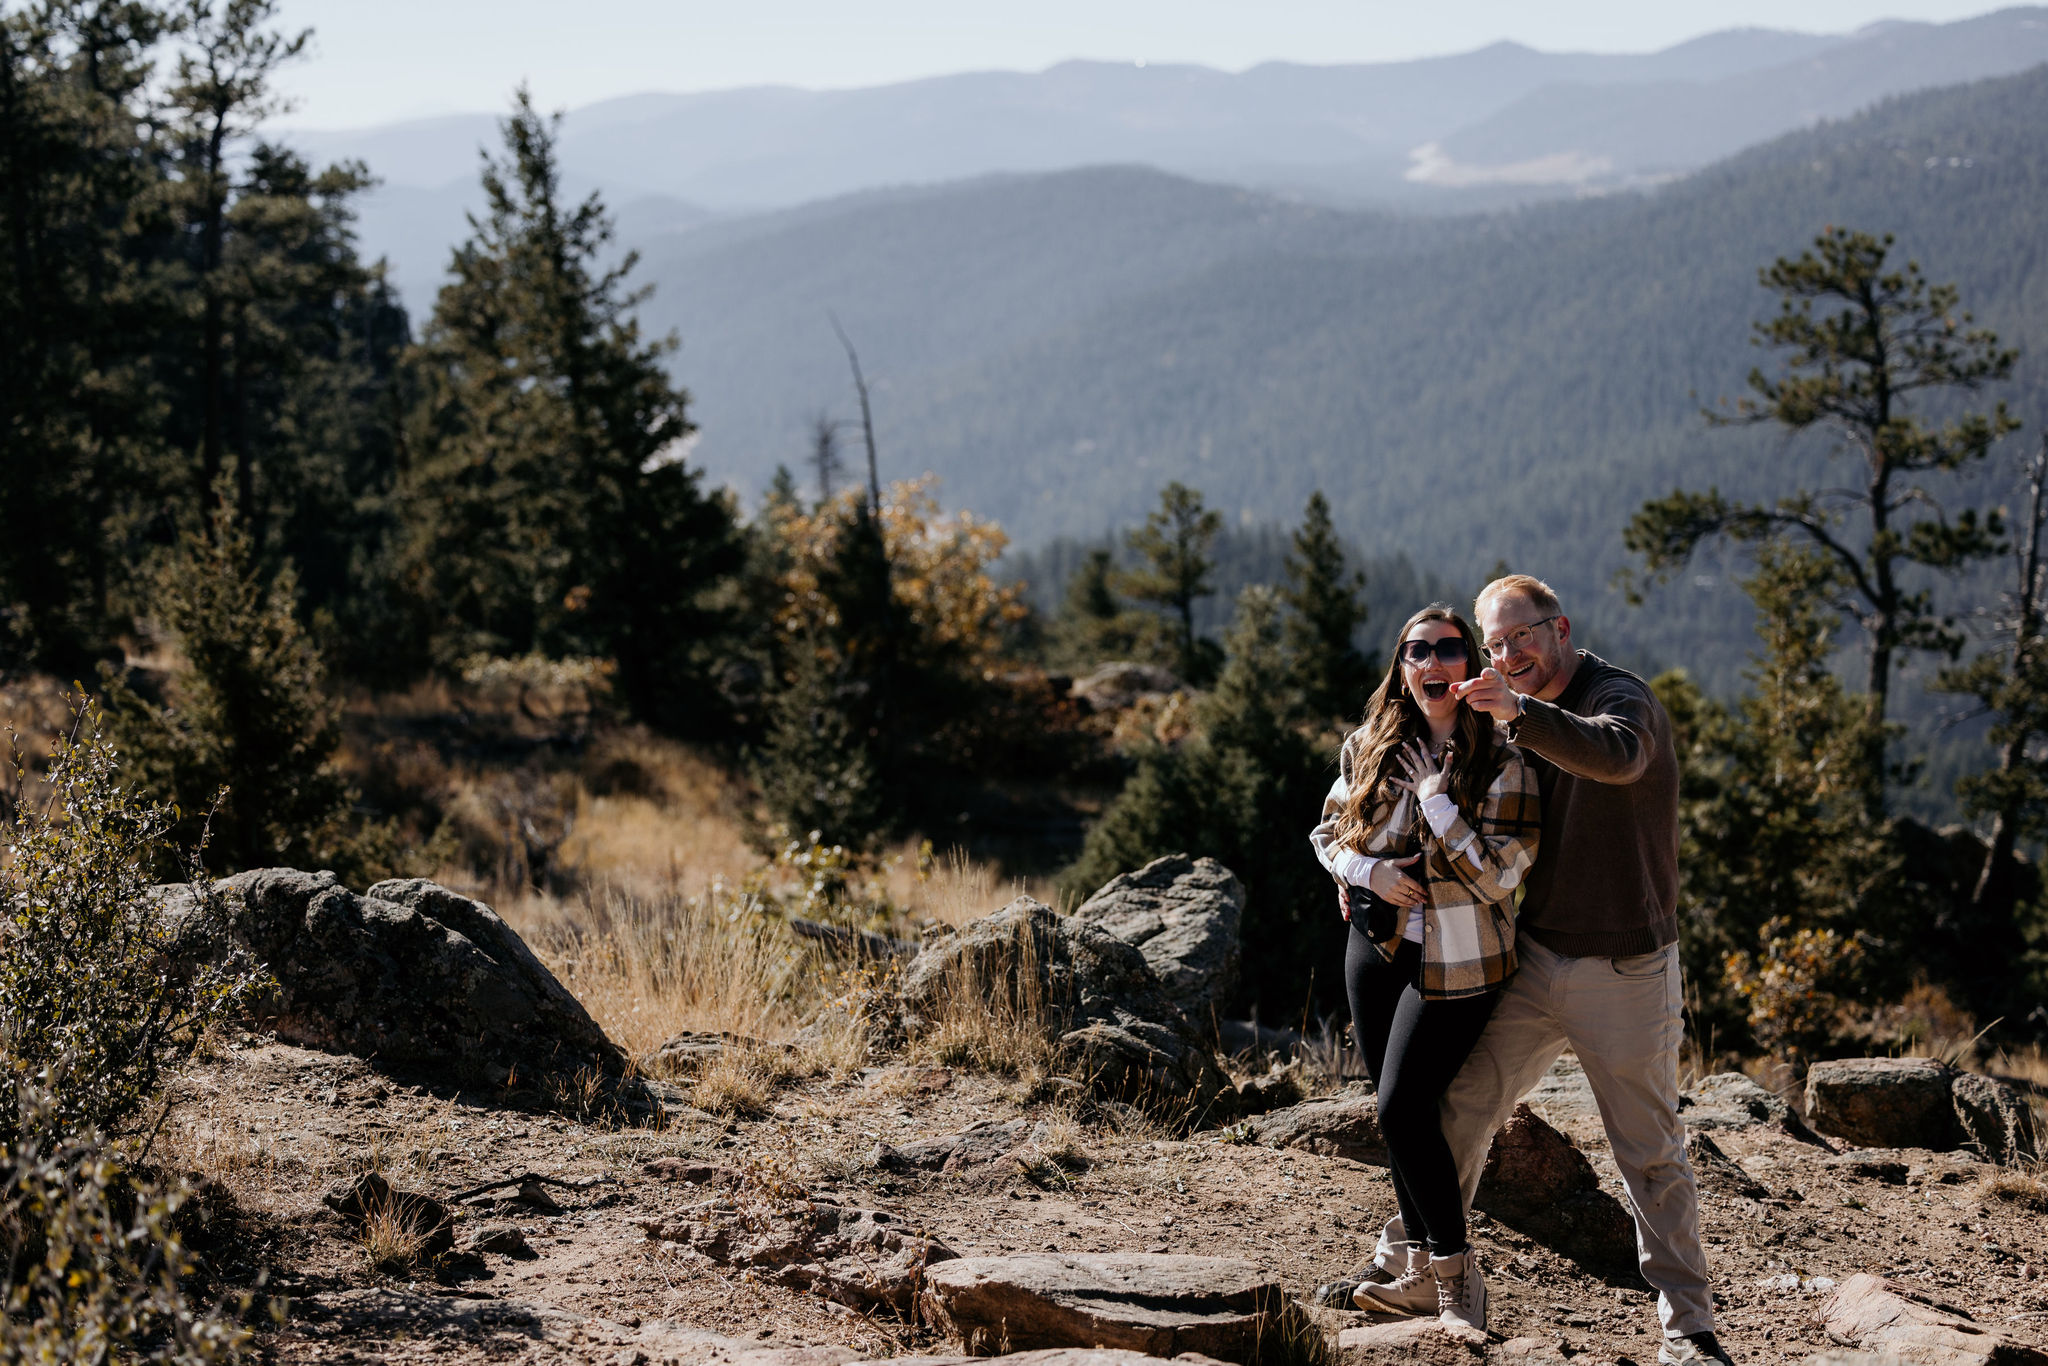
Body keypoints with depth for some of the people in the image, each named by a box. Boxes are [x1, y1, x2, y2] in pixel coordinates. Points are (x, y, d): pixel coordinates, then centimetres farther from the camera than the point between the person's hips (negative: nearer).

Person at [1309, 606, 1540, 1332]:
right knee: (1395, 1110, 11)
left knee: (1403, 1108, -12)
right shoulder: (1369, 748, 2)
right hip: (1377, 945, 6)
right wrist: (1370, 871, -7)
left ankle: (1458, 1273, 5)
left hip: (1456, 961, -6)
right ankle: (1423, 1271, 25)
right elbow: (1328, 831, 12)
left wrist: (1435, 799, -22)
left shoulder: (1501, 763, -12)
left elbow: (1495, 877, -18)